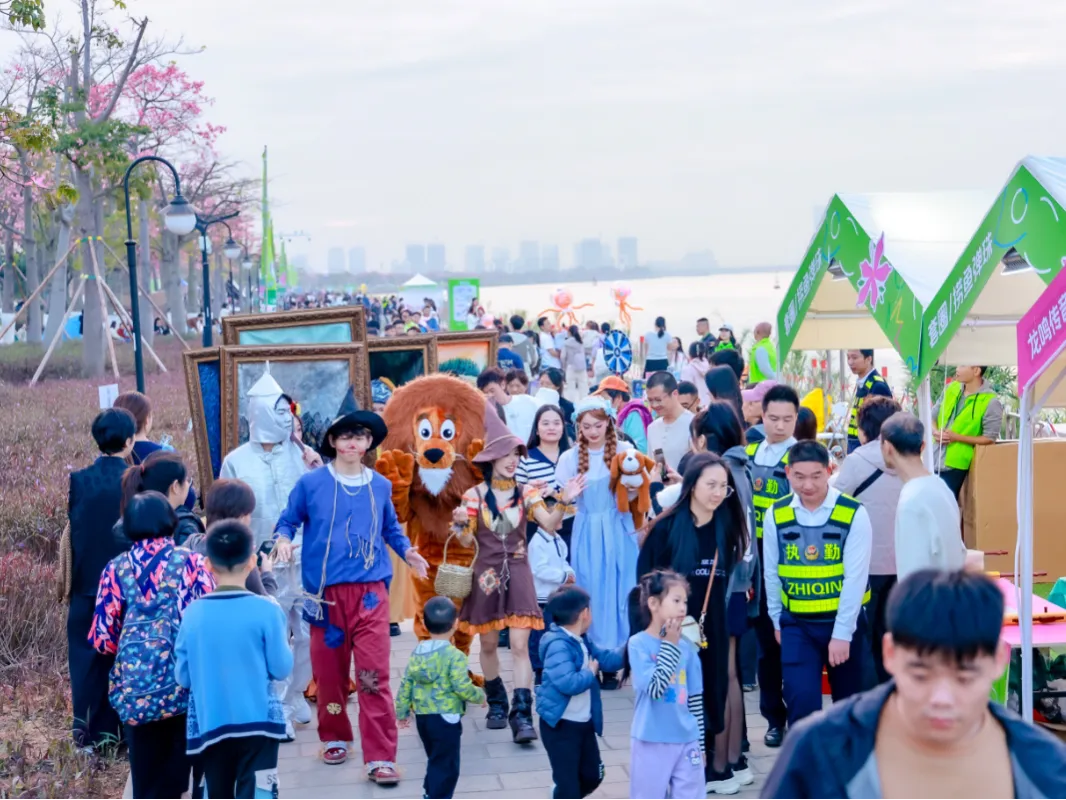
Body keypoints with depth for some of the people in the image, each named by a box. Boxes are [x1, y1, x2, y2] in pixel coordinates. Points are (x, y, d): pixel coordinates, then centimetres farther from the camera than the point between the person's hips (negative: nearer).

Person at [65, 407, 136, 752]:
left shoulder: (78, 480, -3)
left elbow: (70, 533, 1)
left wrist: (67, 580, 12)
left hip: (87, 584, 1)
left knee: (87, 655, 10)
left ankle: (90, 730, 9)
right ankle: (128, 728, 14)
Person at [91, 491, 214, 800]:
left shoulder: (116, 569, 4)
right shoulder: (191, 561, -2)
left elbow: (103, 636, 3)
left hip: (136, 684, 2)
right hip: (185, 679, -1)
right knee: (183, 765, 12)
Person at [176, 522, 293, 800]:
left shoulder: (193, 614, -2)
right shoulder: (266, 610, -11)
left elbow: (182, 676, 4)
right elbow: (281, 669, -5)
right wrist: (284, 642, 13)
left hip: (210, 726, 3)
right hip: (258, 722, -3)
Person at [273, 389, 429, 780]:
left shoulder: (380, 486, 7)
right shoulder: (311, 483, -1)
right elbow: (287, 521, 8)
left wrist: (408, 552, -1)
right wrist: (284, 540, -13)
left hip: (370, 591, 0)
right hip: (326, 591, 0)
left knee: (374, 674, -7)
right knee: (329, 672, 10)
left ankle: (380, 757, -5)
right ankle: (335, 737, 33)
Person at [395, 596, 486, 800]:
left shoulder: (417, 651, 5)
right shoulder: (454, 655, -15)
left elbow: (406, 684, 8)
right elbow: (462, 688, -19)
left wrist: (402, 711, 18)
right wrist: (480, 696, 0)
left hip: (422, 716, 8)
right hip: (445, 717, -8)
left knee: (435, 758, 24)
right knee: (446, 763, 2)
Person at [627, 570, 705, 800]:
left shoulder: (687, 647, 2)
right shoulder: (638, 644, -10)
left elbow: (695, 699, 9)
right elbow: (654, 687, -22)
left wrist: (699, 743, 11)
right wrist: (670, 644, -16)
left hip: (686, 741, 4)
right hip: (651, 741, -4)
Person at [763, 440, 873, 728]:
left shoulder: (854, 514, -12)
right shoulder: (776, 515, -3)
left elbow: (855, 578, -14)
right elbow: (772, 573, 5)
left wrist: (842, 633, -16)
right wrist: (777, 621, 10)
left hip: (843, 622, -1)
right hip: (796, 624, 1)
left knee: (849, 703, 13)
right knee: (801, 702, -8)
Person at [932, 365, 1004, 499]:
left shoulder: (991, 402, -12)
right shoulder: (951, 388, 5)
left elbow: (989, 438, -12)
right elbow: (933, 416, 14)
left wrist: (956, 437, -19)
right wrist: (935, 432, -9)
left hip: (955, 464, -6)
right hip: (933, 460, 6)